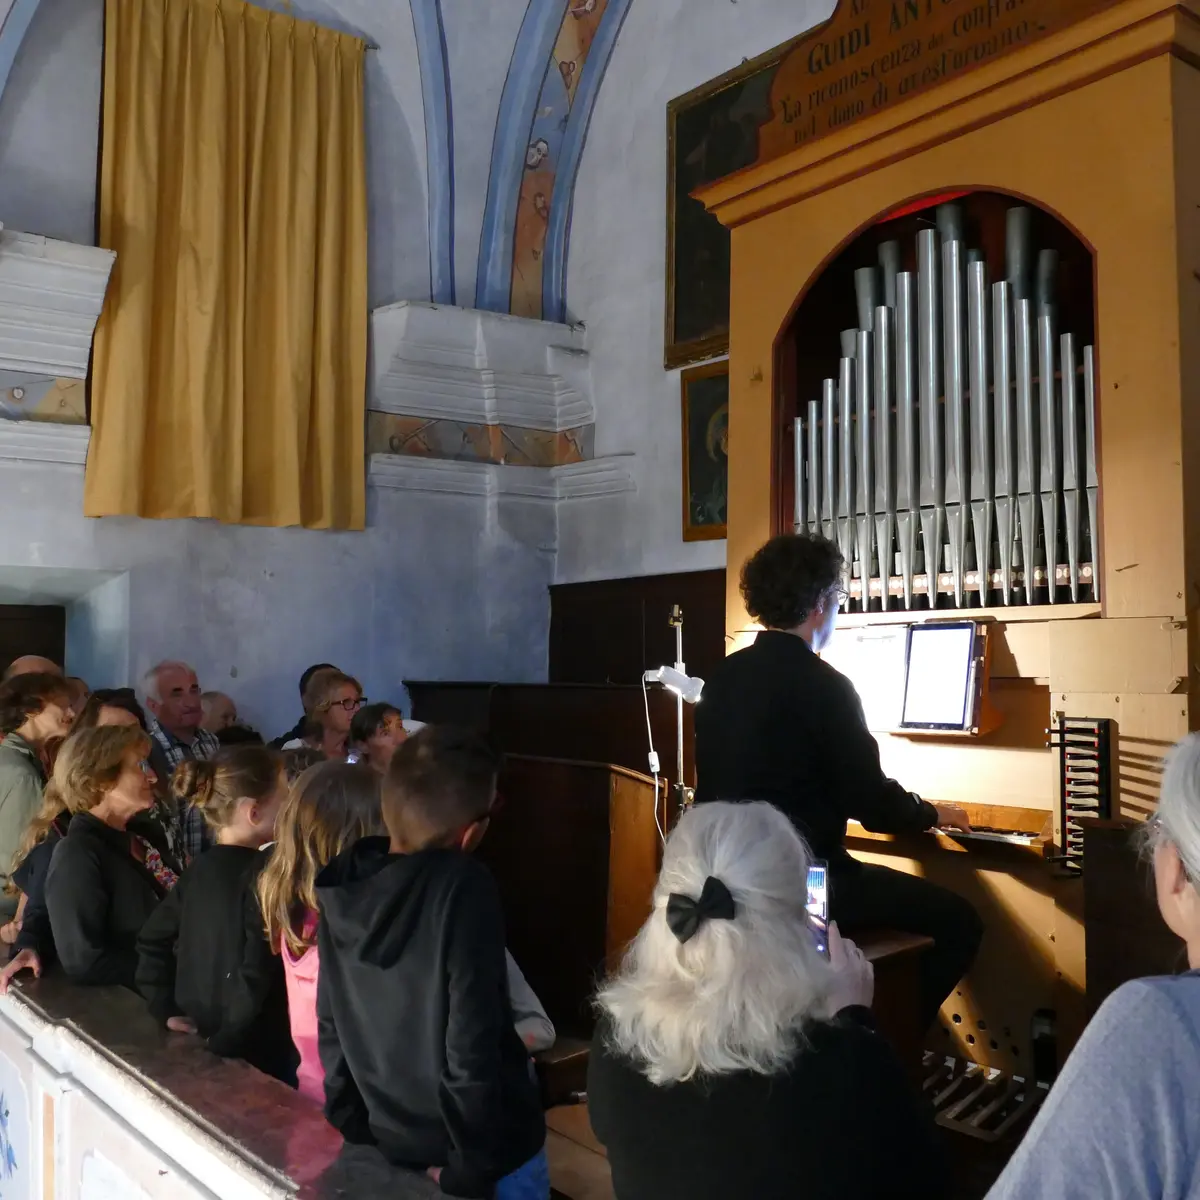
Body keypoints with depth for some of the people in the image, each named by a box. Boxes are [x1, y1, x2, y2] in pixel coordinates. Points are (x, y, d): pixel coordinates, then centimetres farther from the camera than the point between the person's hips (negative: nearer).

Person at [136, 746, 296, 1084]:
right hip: (255, 1055, -7)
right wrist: (227, 1041, -16)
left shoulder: (199, 869, 3)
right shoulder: (263, 874, -19)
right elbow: (257, 972, -25)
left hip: (195, 1043, 8)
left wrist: (165, 1009, 9)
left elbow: (152, 940, 12)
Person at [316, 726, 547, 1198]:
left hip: (391, 1139, 6)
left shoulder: (345, 885, -8)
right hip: (492, 1148, -5)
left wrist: (356, 1130, 11)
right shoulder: (463, 887, -26)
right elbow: (473, 1043, -25)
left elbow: (333, 1030, 0)